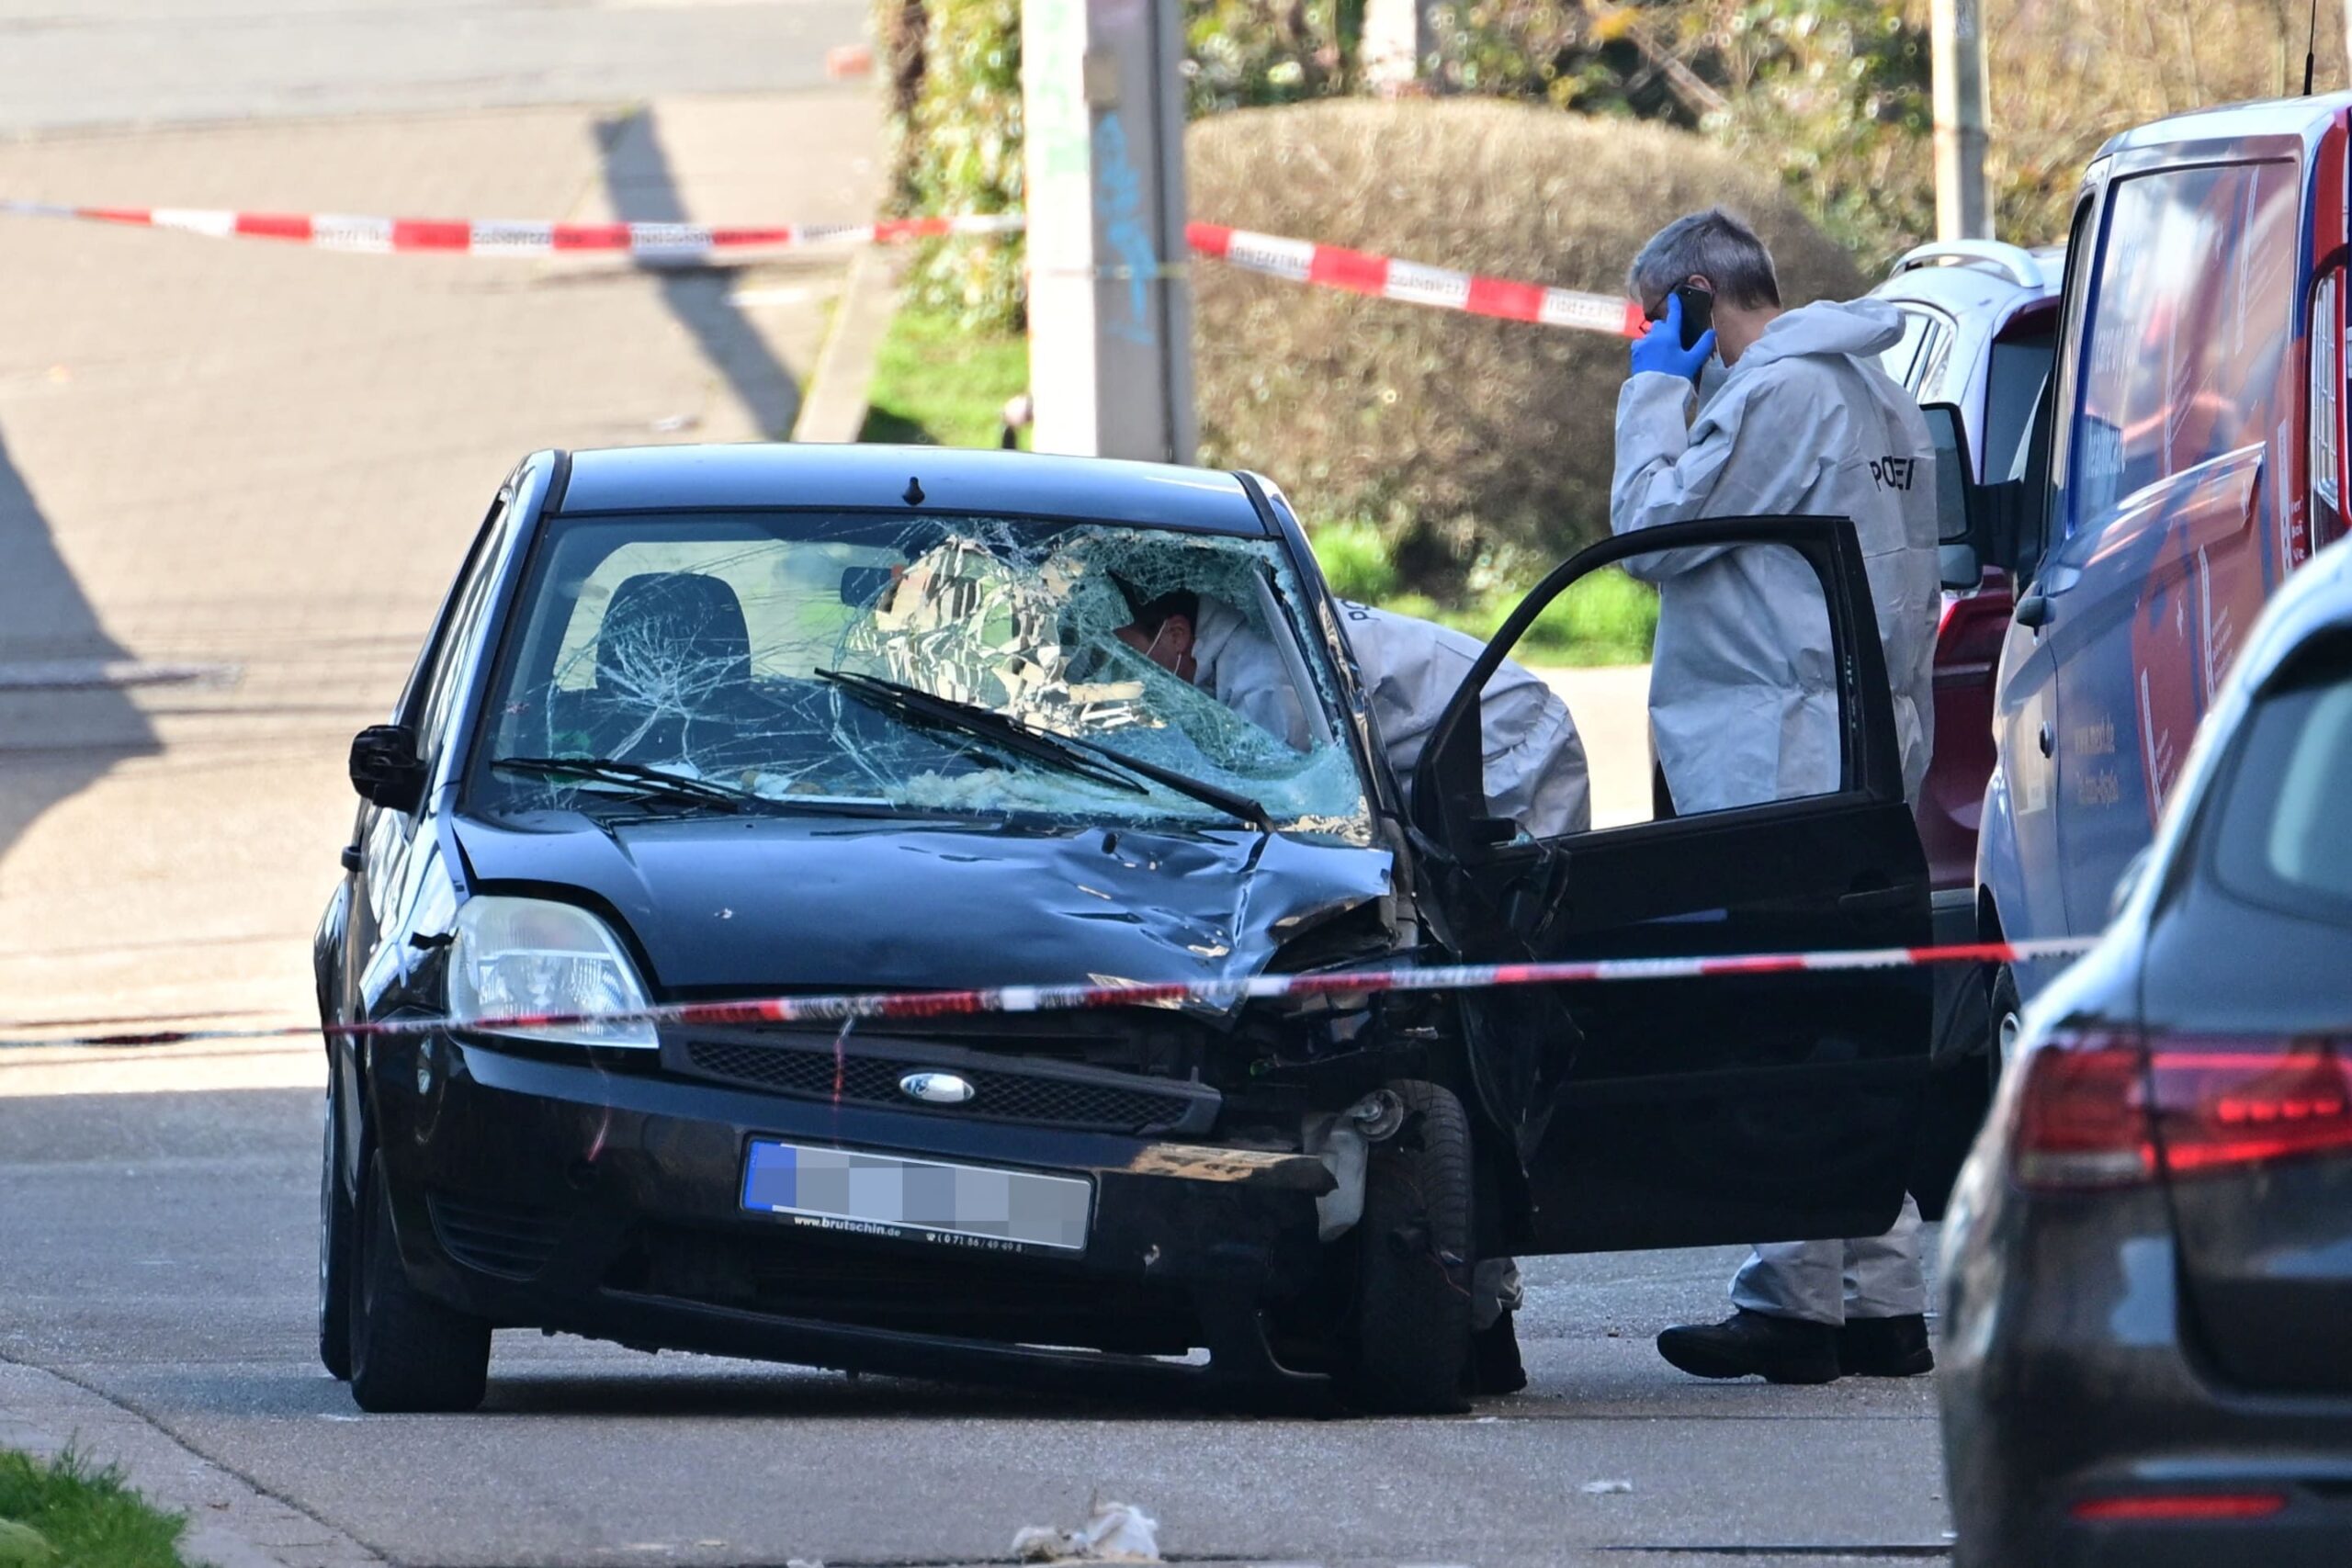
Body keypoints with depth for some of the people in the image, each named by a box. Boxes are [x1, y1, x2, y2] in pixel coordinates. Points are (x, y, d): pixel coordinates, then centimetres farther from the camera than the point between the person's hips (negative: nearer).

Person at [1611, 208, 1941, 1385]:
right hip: (1865, 745, 10)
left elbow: (1652, 529, -13)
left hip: (1777, 752, -10)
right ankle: (1882, 1303, 11)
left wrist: (1654, 390, -3)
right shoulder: (1879, 401, 19)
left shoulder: (1782, 393, -13)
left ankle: (1794, 1302, -11)